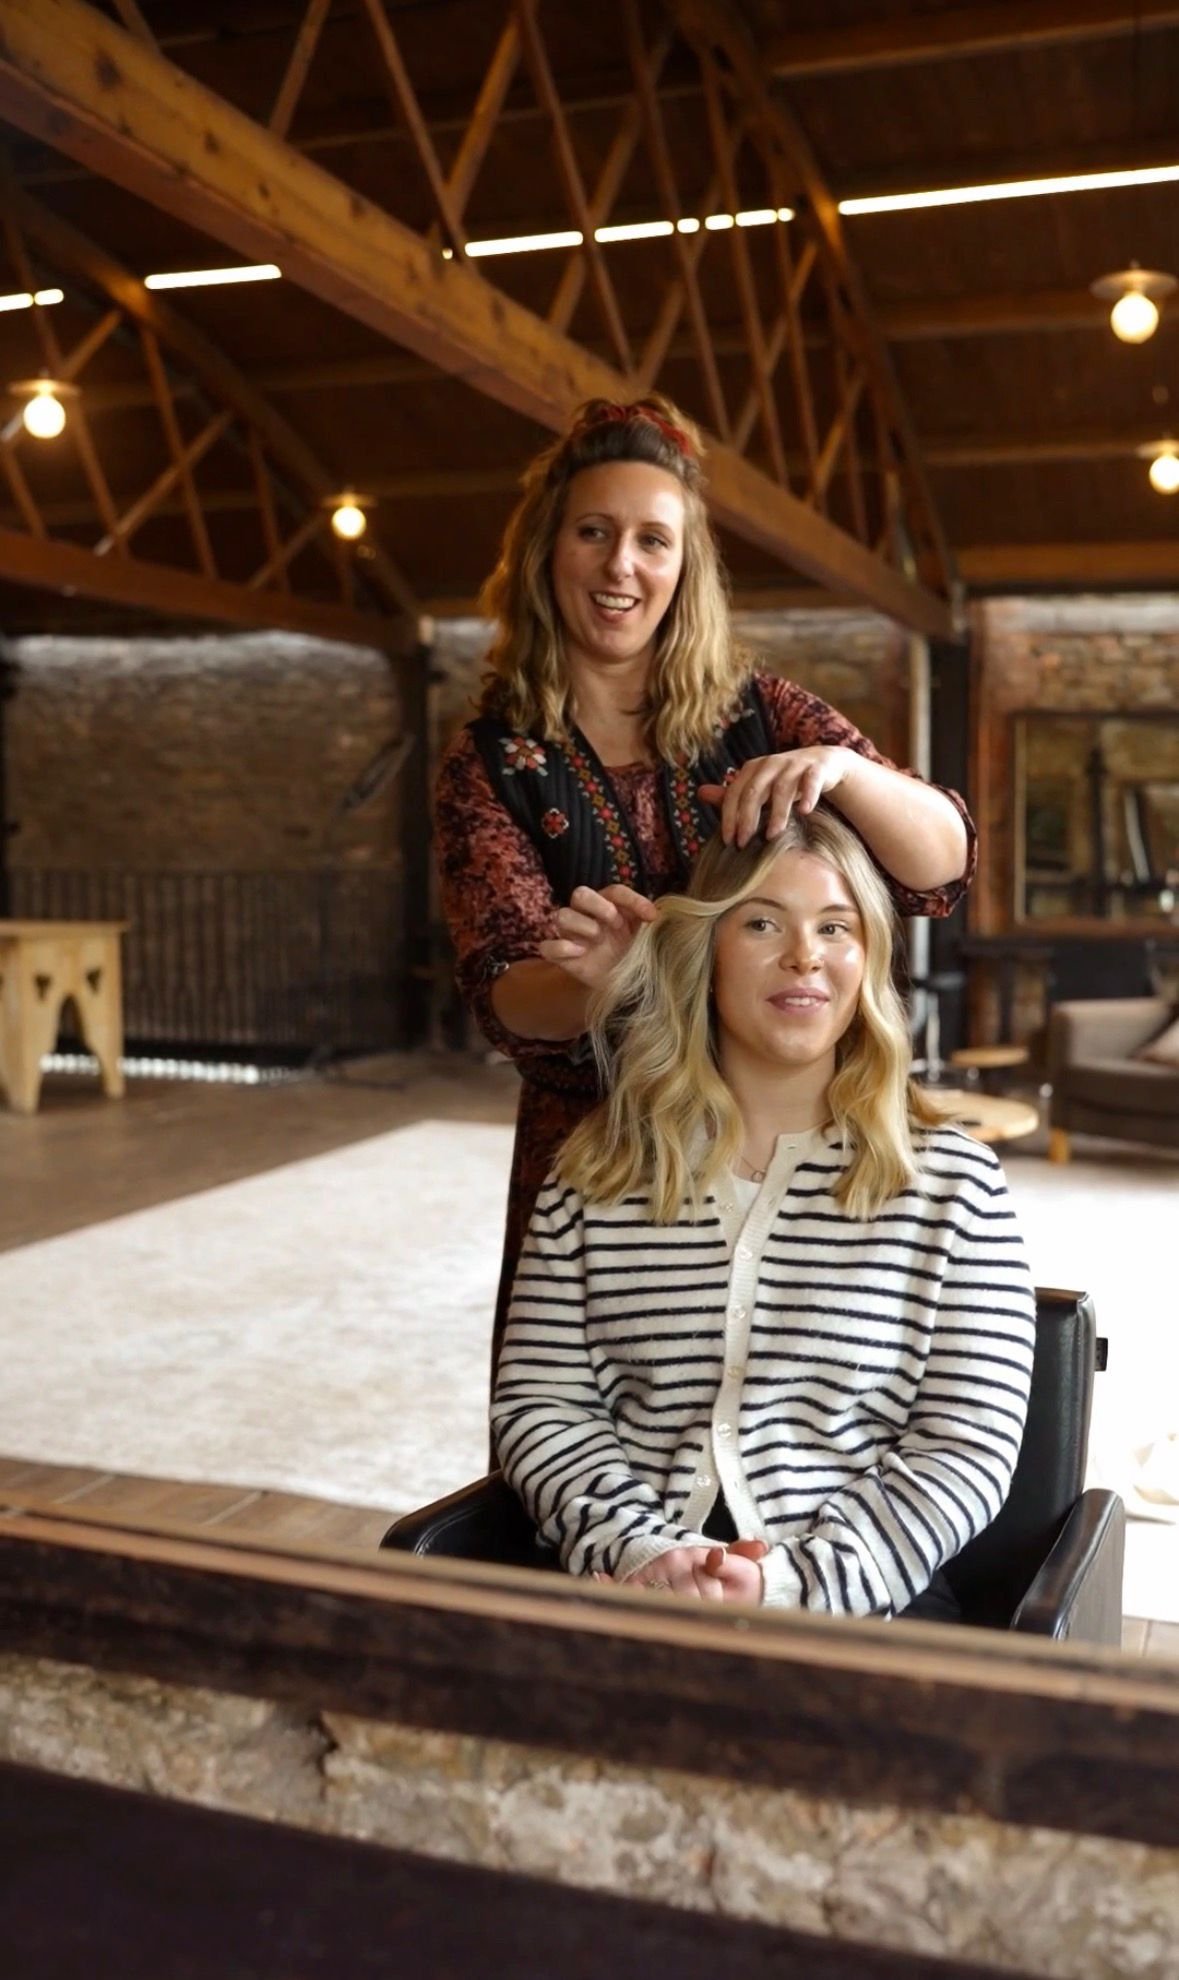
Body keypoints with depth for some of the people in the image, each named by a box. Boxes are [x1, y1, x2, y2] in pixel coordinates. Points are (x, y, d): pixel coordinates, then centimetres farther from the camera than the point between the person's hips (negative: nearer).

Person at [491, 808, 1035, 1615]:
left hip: (859, 1603, -1)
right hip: (631, 1595, 2)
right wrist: (640, 1554, -10)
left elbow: (967, 1452, -1)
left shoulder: (949, 1180, 2)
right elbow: (539, 1404, 6)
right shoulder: (597, 1174, 7)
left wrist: (792, 1581, -12)